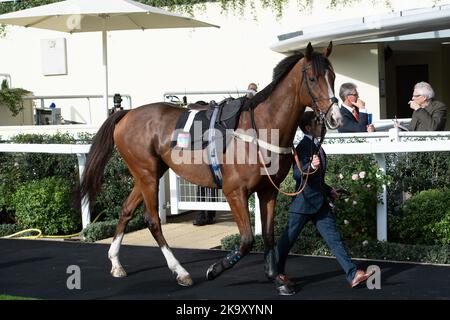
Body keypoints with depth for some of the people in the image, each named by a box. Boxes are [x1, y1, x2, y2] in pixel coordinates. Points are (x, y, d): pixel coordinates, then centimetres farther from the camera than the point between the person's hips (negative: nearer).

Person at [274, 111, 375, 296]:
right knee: (288, 239, 5)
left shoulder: (316, 146, 15)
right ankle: (279, 275, 19)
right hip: (304, 201, -9)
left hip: (320, 202, 9)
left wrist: (329, 190, 22)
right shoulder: (304, 146, -13)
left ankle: (352, 275, -1)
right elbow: (297, 174, -24)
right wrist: (310, 167, -41)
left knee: (334, 238, 2)